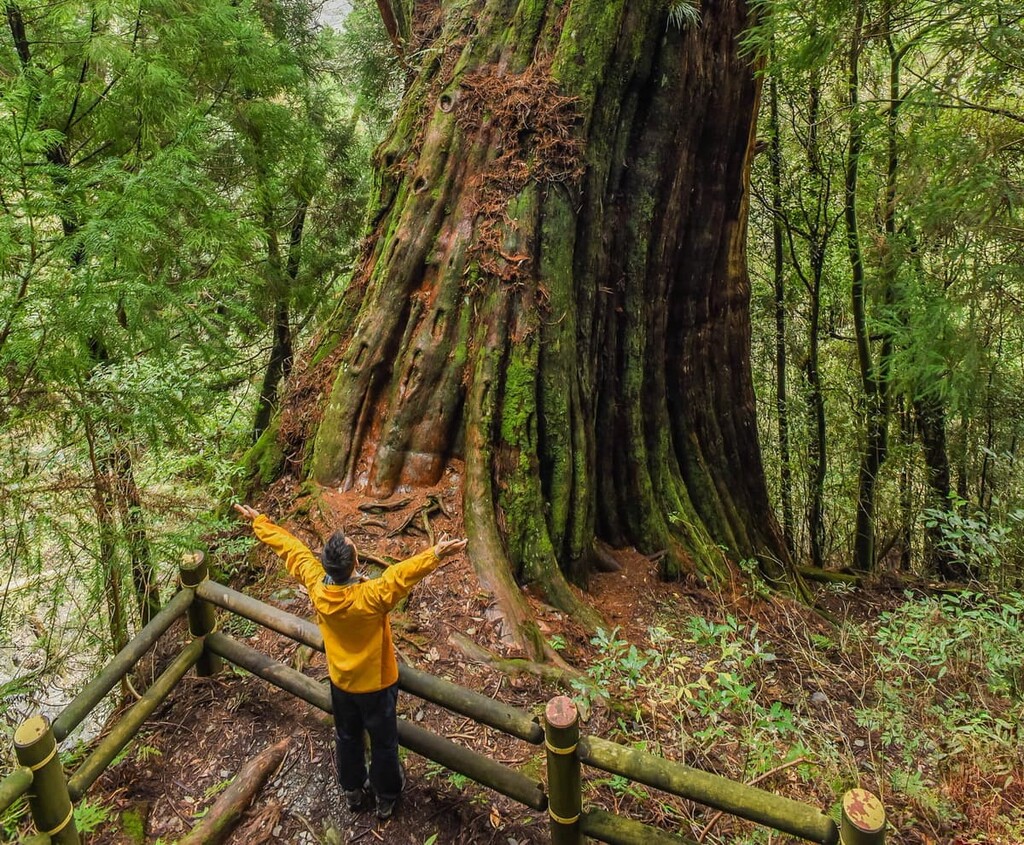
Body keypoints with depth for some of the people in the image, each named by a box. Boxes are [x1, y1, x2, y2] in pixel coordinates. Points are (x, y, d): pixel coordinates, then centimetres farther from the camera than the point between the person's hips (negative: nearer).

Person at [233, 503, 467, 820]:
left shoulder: (315, 584, -22)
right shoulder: (371, 597, -36)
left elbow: (290, 548, -12)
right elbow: (402, 575, -50)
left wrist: (259, 521, 0)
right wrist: (435, 555, -62)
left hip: (340, 682, 5)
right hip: (376, 684, -5)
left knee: (347, 738, 26)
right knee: (383, 743, 19)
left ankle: (354, 792, 47)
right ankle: (386, 798, 39)